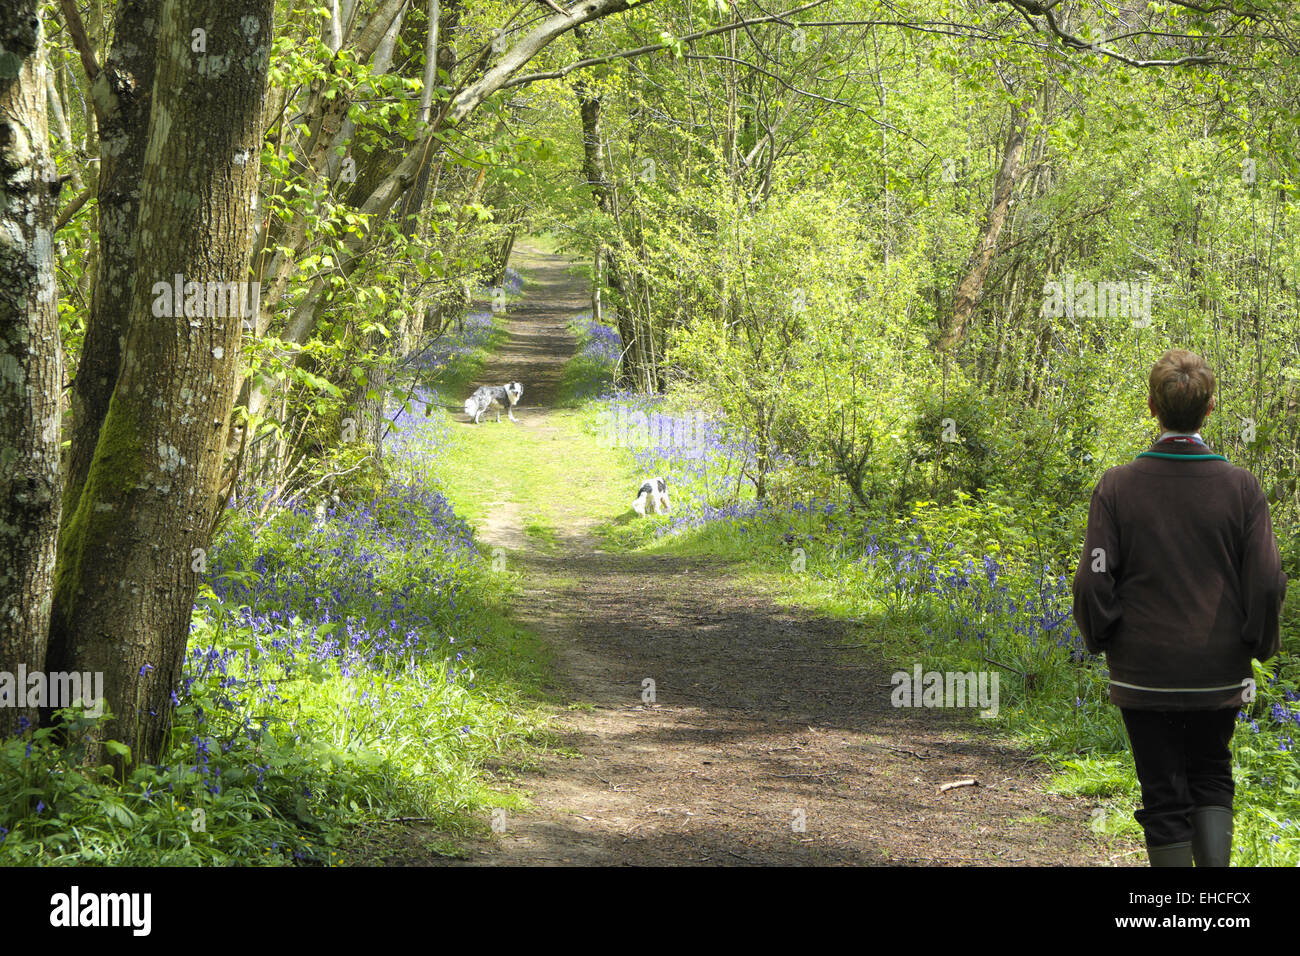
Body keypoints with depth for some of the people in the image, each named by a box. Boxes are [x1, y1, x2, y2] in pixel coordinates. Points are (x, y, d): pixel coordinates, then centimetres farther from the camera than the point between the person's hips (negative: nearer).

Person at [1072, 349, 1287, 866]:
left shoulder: (1116, 487, -10)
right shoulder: (1241, 487, -7)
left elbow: (1093, 583, -11)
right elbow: (1267, 584, -8)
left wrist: (1100, 639, 7)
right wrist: (1259, 644, 9)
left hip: (1143, 674, -1)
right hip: (1220, 675, 1)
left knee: (1164, 796, 8)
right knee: (1212, 776, 21)